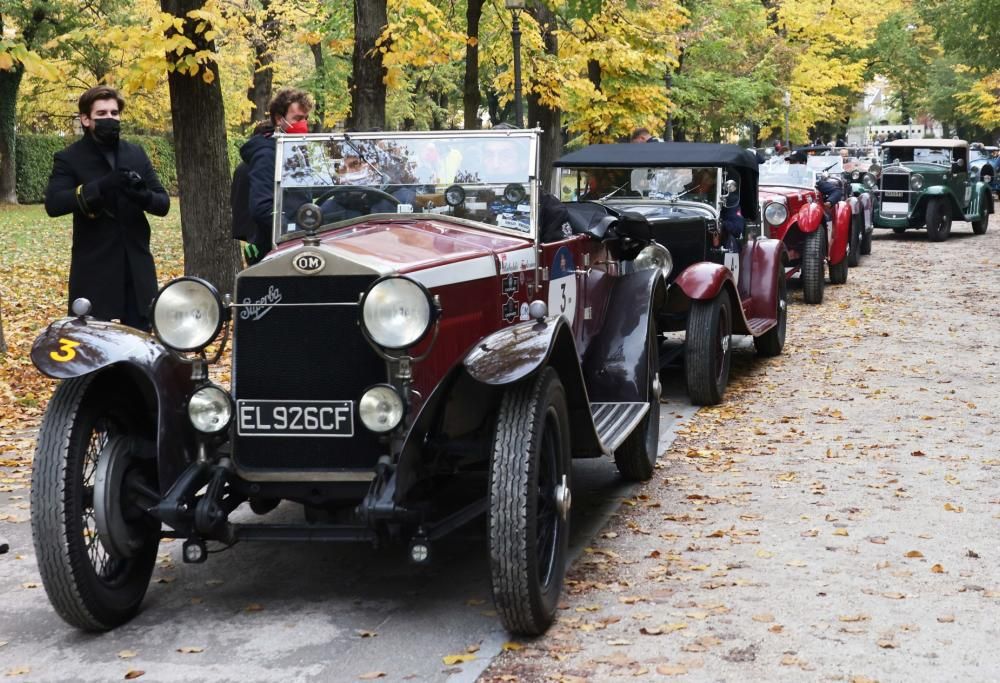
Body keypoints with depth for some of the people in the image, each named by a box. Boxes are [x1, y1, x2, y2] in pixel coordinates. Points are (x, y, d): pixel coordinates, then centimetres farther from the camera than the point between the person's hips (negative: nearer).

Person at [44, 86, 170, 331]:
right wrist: (101, 187, -28)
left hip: (137, 267, 4)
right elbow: (53, 204, -16)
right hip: (94, 270, -4)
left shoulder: (136, 155, 12)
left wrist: (143, 195, -16)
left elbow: (163, 203, 8)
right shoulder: (69, 159, -1)